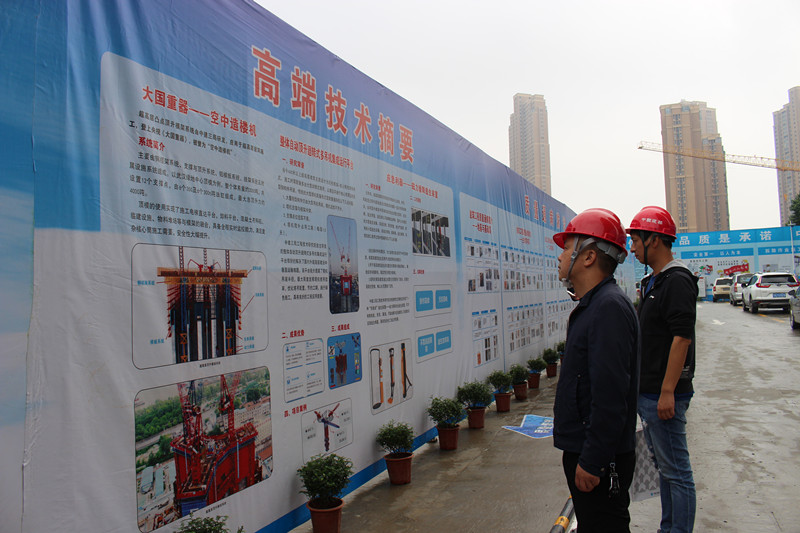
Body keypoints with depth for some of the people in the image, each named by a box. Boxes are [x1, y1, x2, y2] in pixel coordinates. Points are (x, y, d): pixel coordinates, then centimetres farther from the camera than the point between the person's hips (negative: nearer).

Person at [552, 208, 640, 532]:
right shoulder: (591, 305, 12)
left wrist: (591, 461, -23)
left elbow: (610, 395, -27)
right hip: (583, 449, 10)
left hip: (600, 458, -10)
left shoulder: (610, 307, -21)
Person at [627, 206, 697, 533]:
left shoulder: (677, 280, -15)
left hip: (664, 394, -10)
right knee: (663, 466, 19)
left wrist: (667, 392, -23)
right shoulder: (651, 282, 14)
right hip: (645, 392, 10)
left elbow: (682, 337, -21)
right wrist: (640, 386, 19)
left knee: (675, 470, 2)